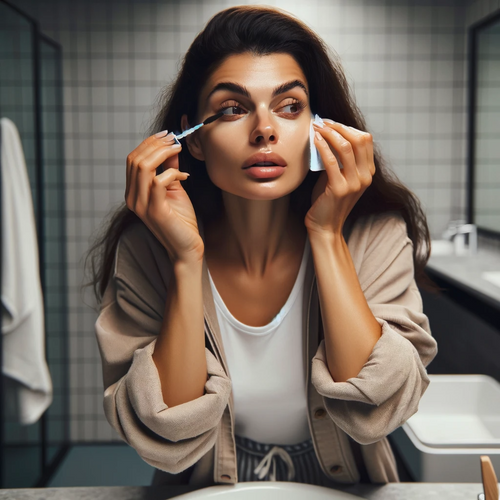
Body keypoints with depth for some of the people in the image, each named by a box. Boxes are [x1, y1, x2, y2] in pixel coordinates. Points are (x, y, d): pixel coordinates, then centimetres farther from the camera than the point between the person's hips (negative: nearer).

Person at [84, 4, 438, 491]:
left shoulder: (375, 235, -11)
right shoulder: (143, 251, -11)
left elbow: (376, 413, -18)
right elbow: (168, 443, -16)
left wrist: (327, 233, -21)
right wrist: (186, 260, -24)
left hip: (344, 488, 1)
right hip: (207, 492, 0)